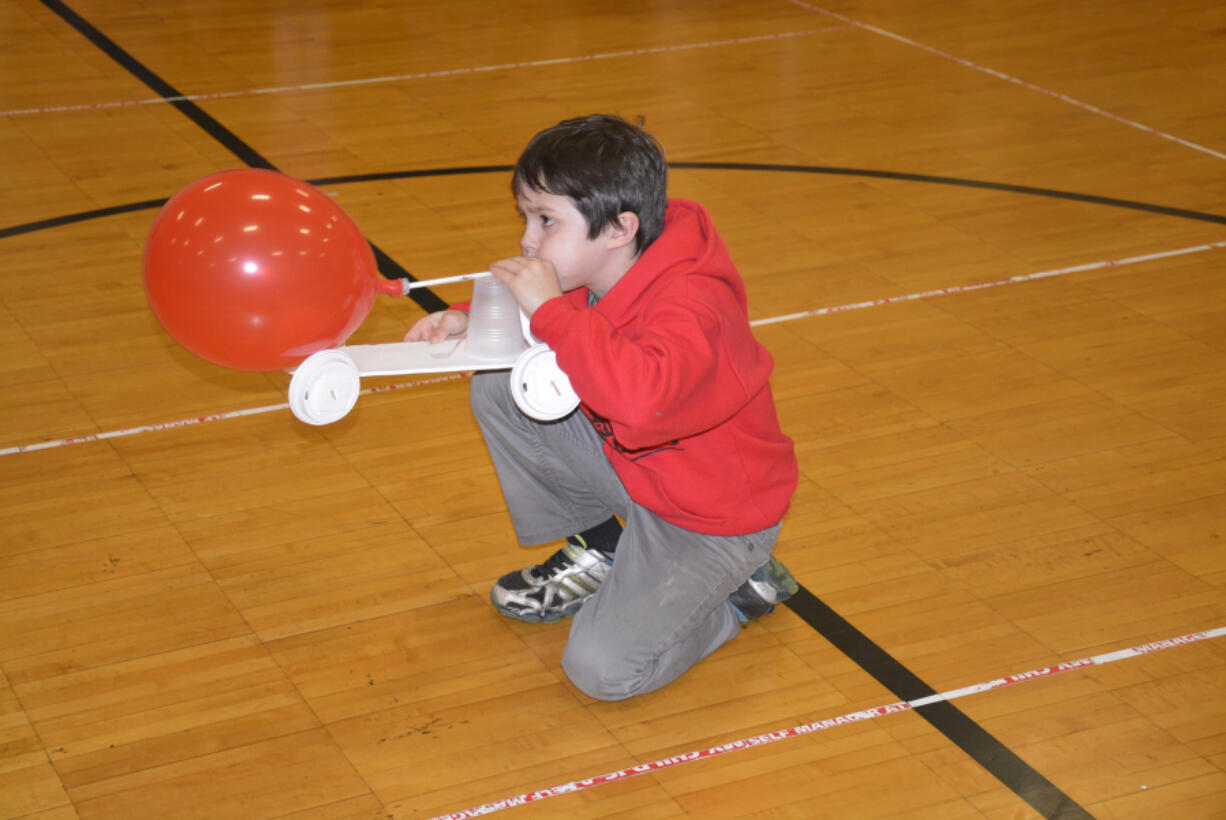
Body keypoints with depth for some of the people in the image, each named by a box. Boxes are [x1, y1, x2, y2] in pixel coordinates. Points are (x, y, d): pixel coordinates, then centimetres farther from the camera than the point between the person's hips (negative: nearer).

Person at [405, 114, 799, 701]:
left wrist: (550, 310, -45)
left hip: (713, 519, -8)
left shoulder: (692, 305, -34)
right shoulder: (593, 273, -9)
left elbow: (641, 397, -55)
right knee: (498, 390, -4)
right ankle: (596, 550, 13)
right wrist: (471, 320, -8)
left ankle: (736, 589, 7)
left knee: (602, 669, -20)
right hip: (630, 468, 8)